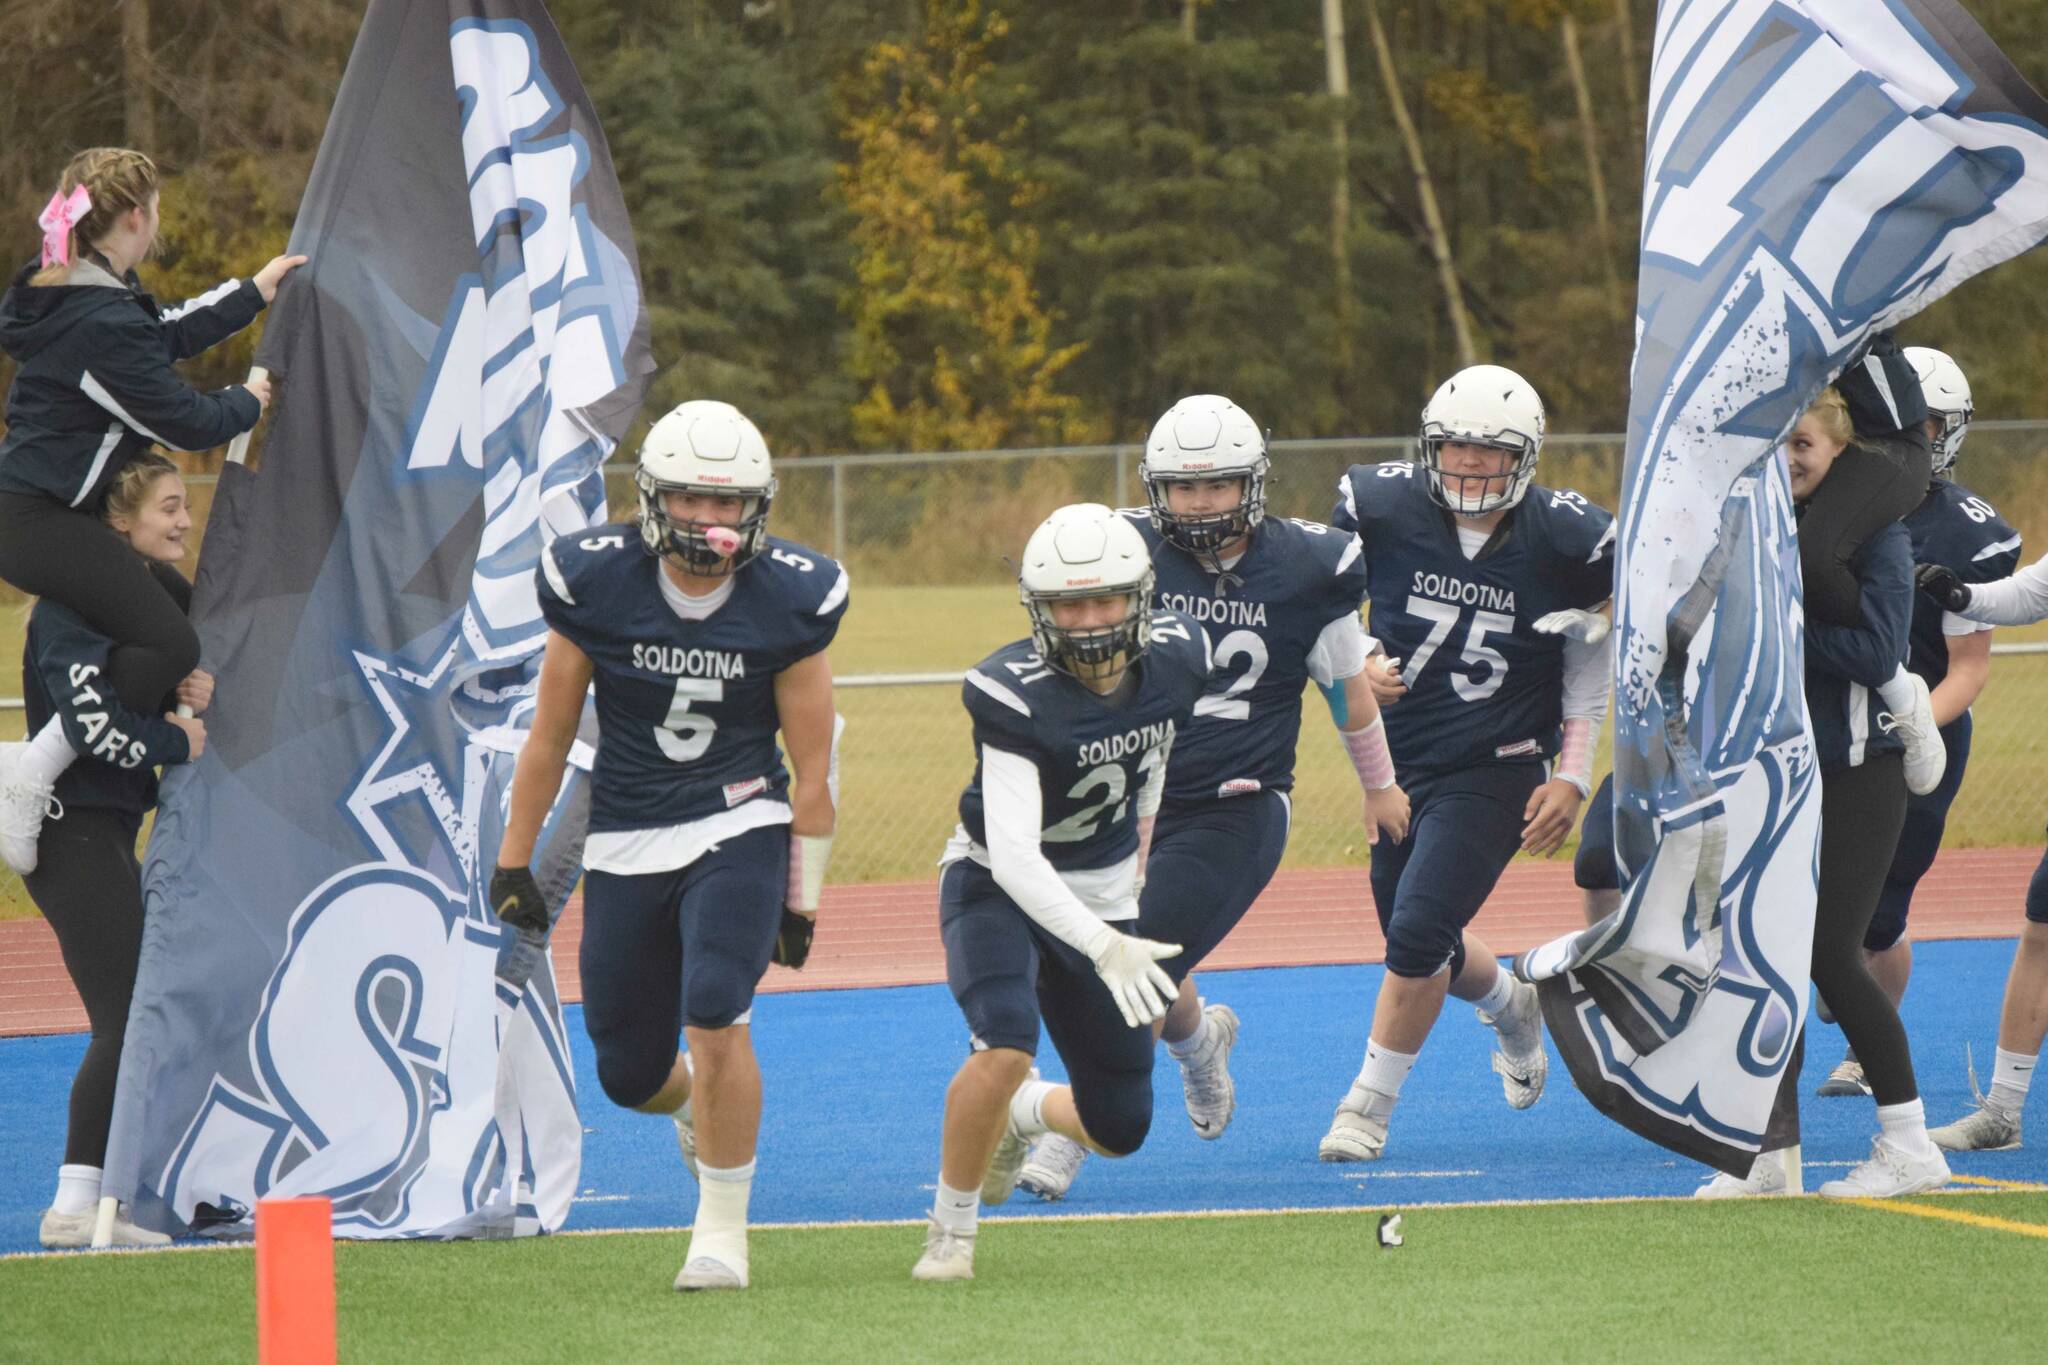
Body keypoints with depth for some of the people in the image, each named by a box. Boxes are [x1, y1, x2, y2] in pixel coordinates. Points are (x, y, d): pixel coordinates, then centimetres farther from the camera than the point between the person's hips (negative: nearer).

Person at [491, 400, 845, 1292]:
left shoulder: (789, 600, -10)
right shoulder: (596, 584, -9)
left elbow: (812, 770, -2)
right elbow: (549, 737, 2)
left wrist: (802, 900, -1)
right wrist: (513, 863, 5)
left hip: (738, 827, -2)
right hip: (626, 843, 2)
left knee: (715, 1018, -23)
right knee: (630, 1076, 7)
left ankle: (722, 1228, -6)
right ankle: (701, 1108, 45)